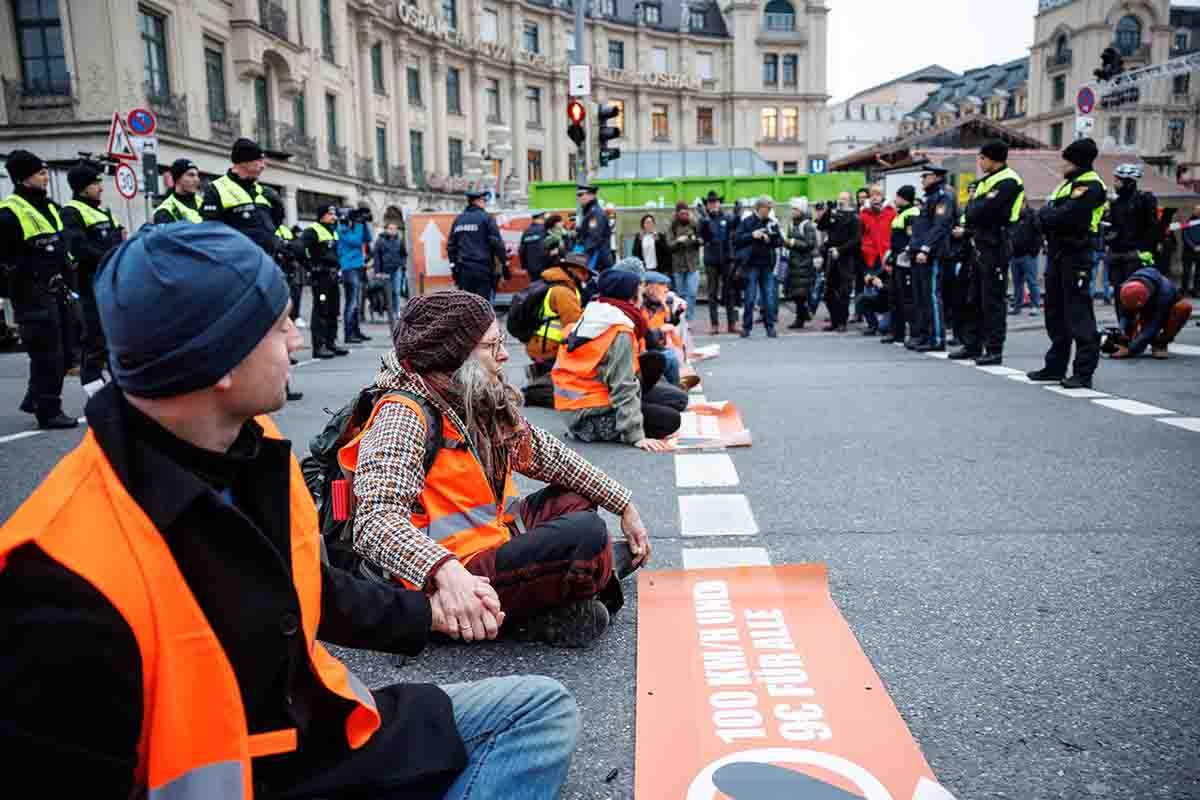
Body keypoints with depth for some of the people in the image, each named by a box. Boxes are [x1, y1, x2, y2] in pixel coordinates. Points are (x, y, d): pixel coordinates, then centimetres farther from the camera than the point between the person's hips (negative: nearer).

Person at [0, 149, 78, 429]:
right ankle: (48, 412, 1)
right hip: (32, 294, -9)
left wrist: (65, 283, 19)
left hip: (56, 291, 9)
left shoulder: (50, 207, 16)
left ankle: (35, 400, 29)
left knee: (62, 352, 13)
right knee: (47, 353, -7)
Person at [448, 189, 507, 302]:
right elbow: (497, 242, -7)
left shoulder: (458, 219, 13)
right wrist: (505, 263, -1)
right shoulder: (486, 218, -4)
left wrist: (453, 265, 21)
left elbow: (451, 245, 16)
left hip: (464, 268, 5)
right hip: (483, 267, -5)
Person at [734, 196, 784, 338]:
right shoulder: (747, 222, 1)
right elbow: (736, 239, -4)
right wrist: (752, 235, -15)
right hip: (751, 264, -3)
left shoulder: (772, 223, 10)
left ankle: (770, 326, 8)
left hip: (767, 265, 3)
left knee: (769, 298, 1)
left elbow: (780, 241, 9)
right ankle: (746, 327, 9)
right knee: (750, 298, 0)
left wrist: (770, 240, -10)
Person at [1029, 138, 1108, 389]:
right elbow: (1049, 215, 15)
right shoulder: (1067, 184, 20)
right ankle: (1055, 367, 23)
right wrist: (1047, 215, -6)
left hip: (1075, 254, -10)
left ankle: (1084, 372, -5)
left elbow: (1066, 216, -21)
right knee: (1056, 313, 13)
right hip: (1057, 253, 10)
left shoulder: (1090, 185, -10)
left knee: (1078, 314, -8)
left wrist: (1044, 215, -5)